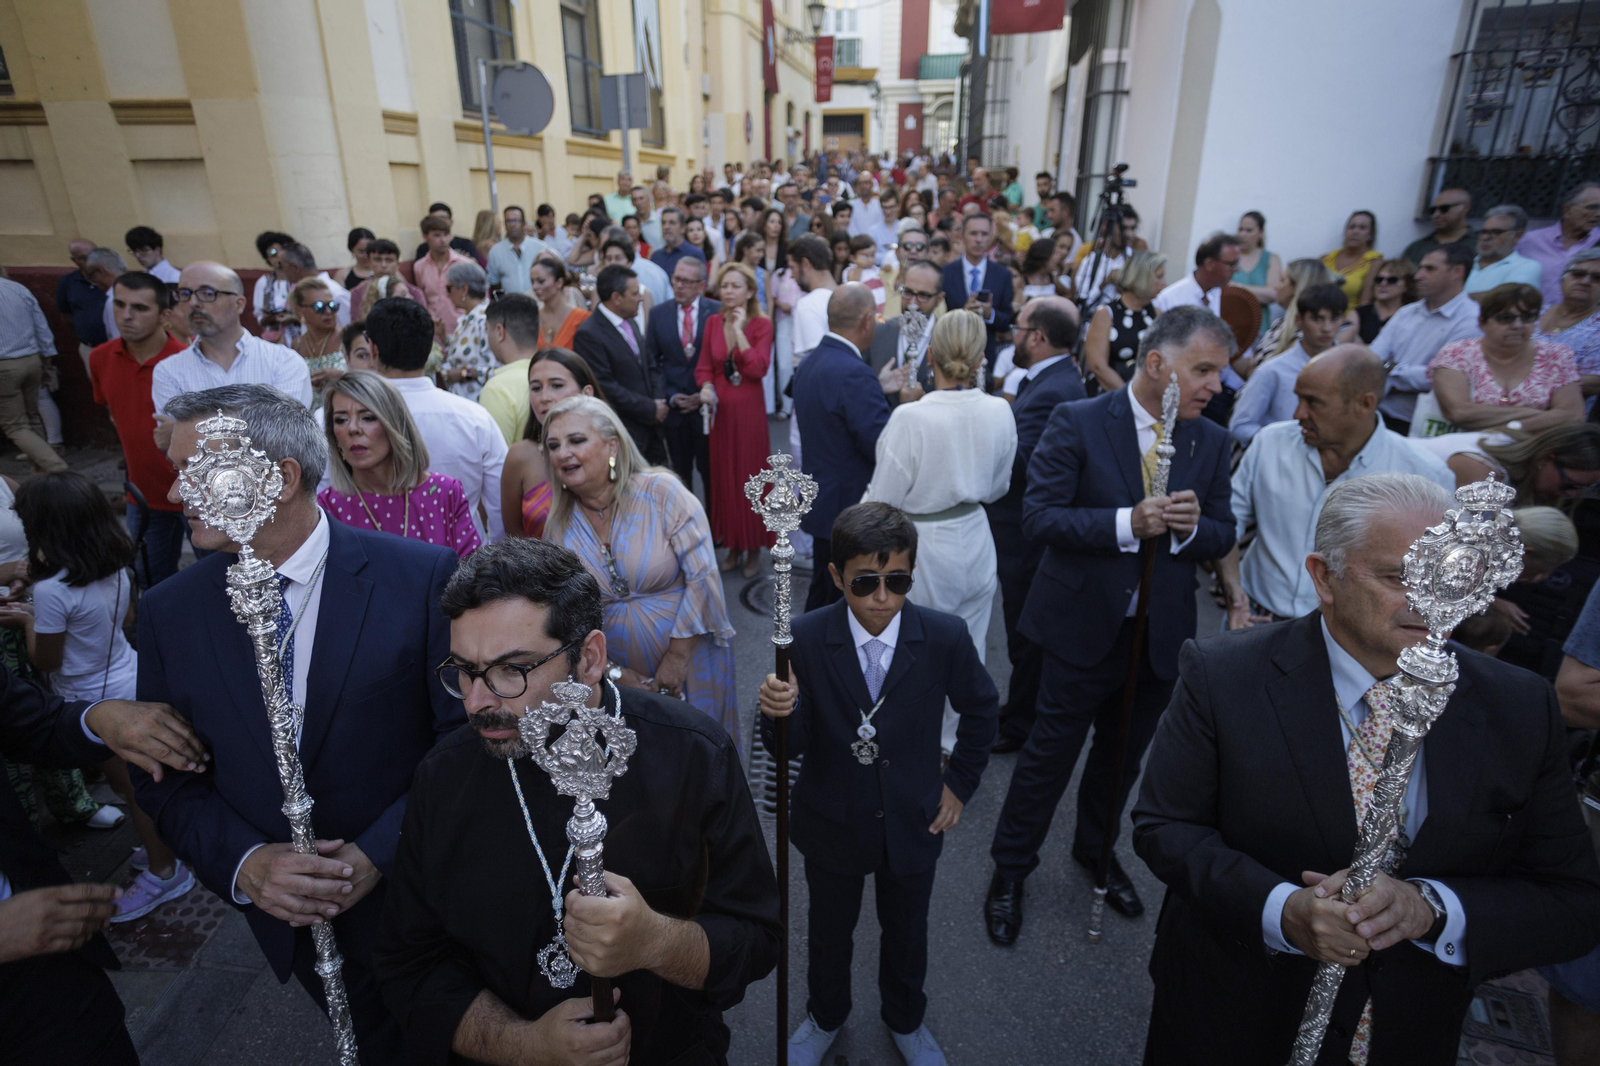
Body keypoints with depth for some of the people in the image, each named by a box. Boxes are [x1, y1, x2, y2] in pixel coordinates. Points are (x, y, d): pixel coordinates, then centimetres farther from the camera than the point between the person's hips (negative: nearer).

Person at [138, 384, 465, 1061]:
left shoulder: (420, 576, -19)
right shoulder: (169, 611, -5)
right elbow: (164, 778, 0)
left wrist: (379, 854, -21)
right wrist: (243, 863, -16)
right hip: (291, 919, 3)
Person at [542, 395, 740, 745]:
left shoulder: (662, 491, -15)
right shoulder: (559, 528, -4)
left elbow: (703, 576, -17)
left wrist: (678, 657, -16)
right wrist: (615, 673, -9)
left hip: (689, 660, -2)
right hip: (618, 672, 3)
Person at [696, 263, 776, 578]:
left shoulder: (762, 325, -5)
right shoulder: (713, 322, 7)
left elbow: (758, 368, -18)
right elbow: (704, 367, 8)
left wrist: (738, 329, -16)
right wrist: (705, 388, -12)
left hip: (749, 412, -4)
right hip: (718, 411, 4)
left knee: (750, 476, 2)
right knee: (722, 477, 9)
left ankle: (754, 548, 17)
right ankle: (733, 545, 23)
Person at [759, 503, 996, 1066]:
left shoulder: (945, 636, -19)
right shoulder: (806, 638, -22)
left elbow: (980, 708, 0)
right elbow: (790, 746, -20)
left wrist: (961, 782, 1)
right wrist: (779, 713, -41)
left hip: (912, 823, 1)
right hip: (833, 823, 0)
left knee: (906, 933, 25)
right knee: (828, 932, 24)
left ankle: (905, 1020, 57)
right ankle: (825, 1017, 56)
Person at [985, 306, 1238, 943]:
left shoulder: (1212, 442, 2)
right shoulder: (1077, 423, -12)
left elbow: (1222, 538, 5)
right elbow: (1038, 516, -18)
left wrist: (1192, 526, -18)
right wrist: (1126, 523, -29)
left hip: (1161, 634, 5)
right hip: (1084, 627, -5)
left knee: (1123, 754, 22)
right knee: (1050, 754, 8)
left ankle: (1097, 851, 48)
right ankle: (1010, 870, 30)